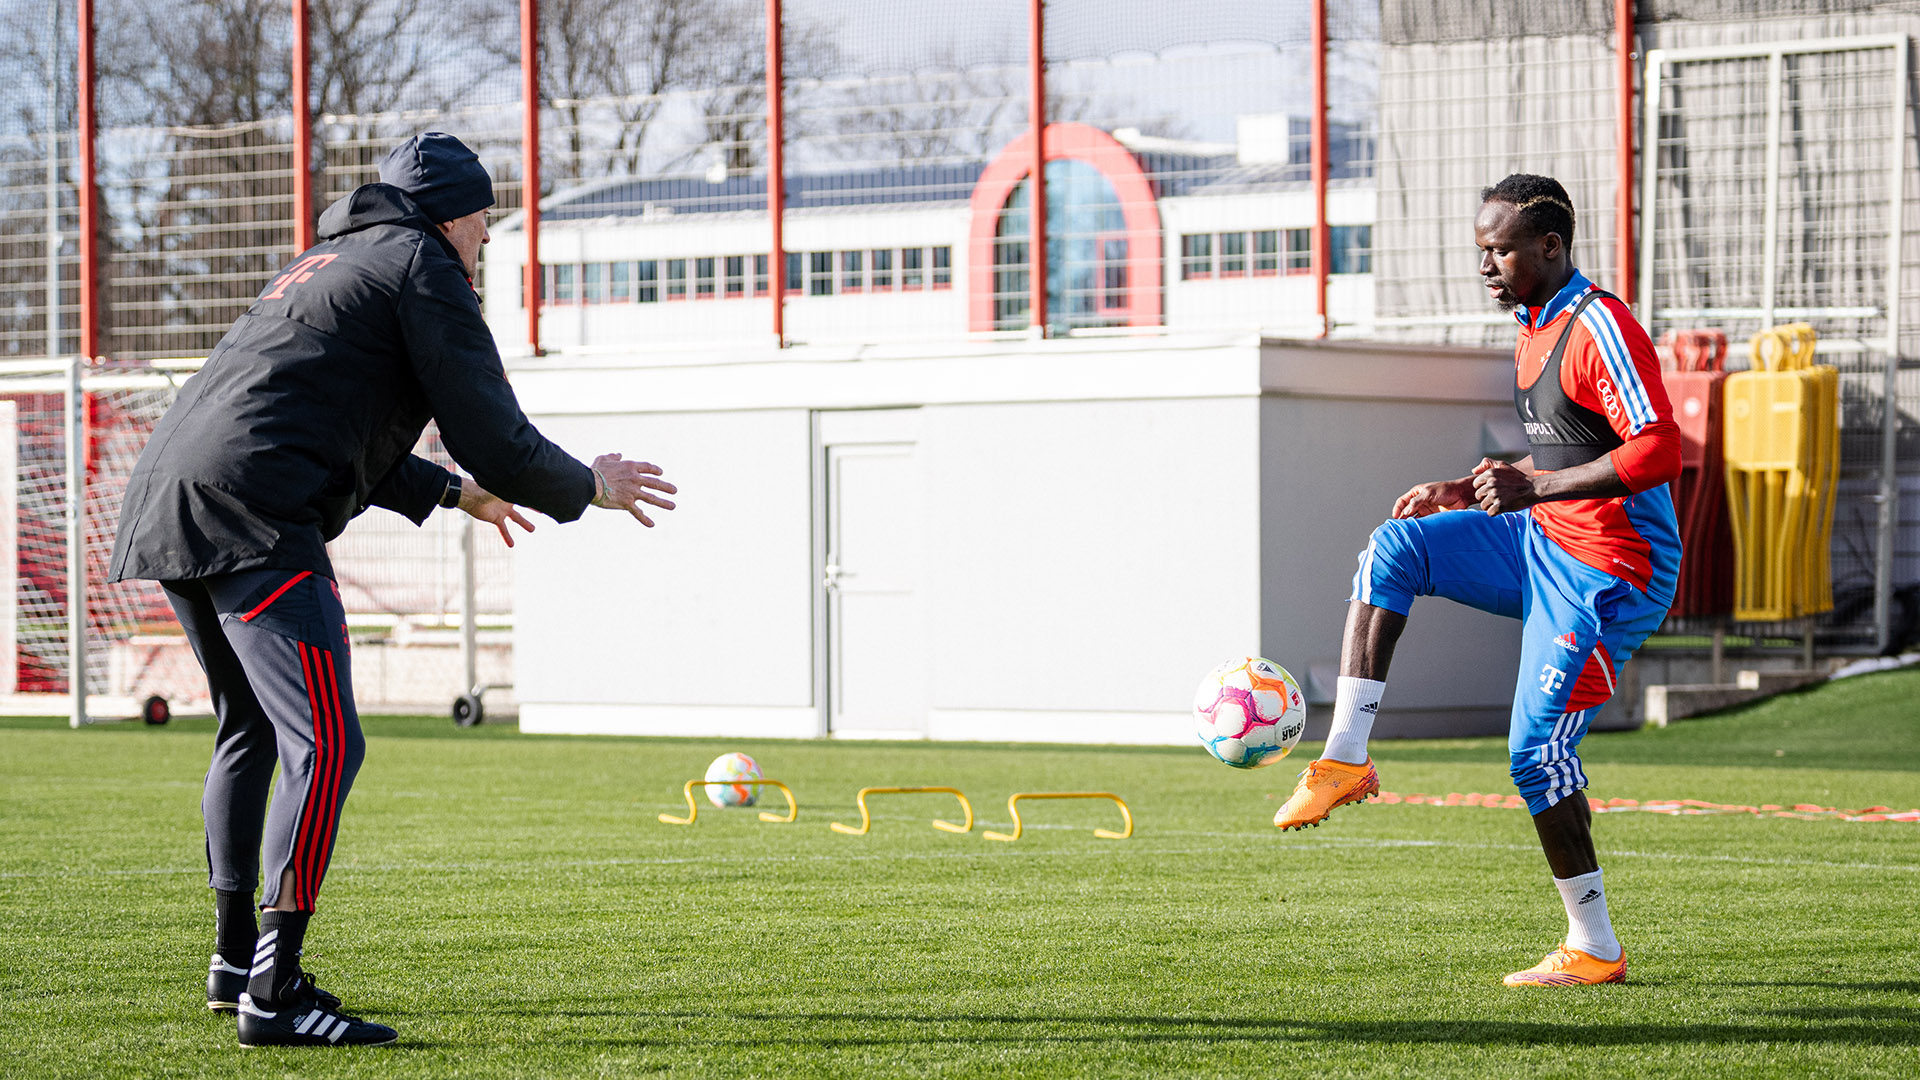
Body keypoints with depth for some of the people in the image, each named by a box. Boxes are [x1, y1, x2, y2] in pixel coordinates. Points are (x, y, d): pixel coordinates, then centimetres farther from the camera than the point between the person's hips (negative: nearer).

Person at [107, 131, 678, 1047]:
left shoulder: (323, 262, 31)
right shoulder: (422, 266, 3)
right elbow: (496, 441, -3)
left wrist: (451, 491, 48)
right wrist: (590, 488, 13)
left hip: (166, 507, 10)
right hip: (252, 522, -10)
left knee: (251, 731, 24)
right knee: (326, 746, -13)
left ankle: (234, 959, 30)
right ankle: (273, 995, -19)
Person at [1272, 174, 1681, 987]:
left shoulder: (1599, 327, -18)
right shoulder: (1536, 328, 13)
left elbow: (1659, 449, -27)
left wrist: (1534, 489, -26)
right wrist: (1466, 491, 13)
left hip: (1606, 575, -9)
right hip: (1542, 544, 9)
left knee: (1538, 751, -10)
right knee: (1395, 546, -7)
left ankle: (1595, 950, 2)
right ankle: (1345, 758, -11)